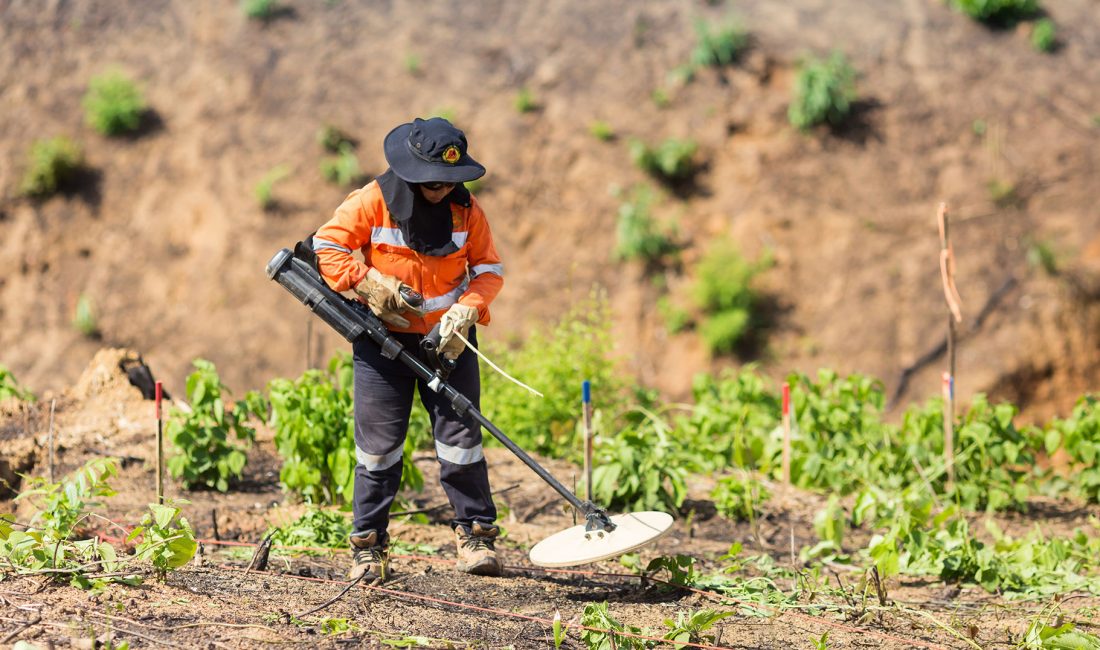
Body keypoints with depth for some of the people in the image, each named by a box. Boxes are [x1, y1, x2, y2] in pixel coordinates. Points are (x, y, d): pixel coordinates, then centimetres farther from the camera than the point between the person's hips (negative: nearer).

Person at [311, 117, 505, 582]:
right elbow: (327, 246, -6)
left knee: (460, 435, -3)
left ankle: (475, 534, 6)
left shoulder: (466, 209, -1)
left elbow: (489, 268, 4)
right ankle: (369, 544, 6)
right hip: (383, 338, -2)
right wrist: (369, 285, -17)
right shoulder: (372, 203, -9)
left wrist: (468, 308, -14)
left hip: (448, 339, 2)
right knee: (379, 443, -2)